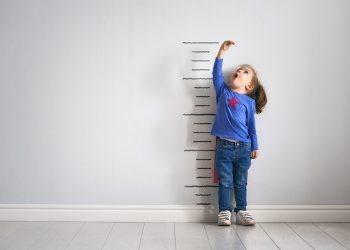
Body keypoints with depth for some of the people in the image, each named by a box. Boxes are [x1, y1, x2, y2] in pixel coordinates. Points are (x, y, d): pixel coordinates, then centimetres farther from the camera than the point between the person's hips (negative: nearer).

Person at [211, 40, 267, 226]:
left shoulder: (249, 102, 5)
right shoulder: (223, 92, 7)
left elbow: (251, 125, 8)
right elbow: (217, 73, -4)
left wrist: (254, 147, 9)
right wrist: (222, 52, -11)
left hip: (243, 148, 1)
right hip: (224, 146, -1)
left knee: (241, 183, 11)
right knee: (225, 182, 4)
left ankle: (241, 211, 21)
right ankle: (224, 212, 13)